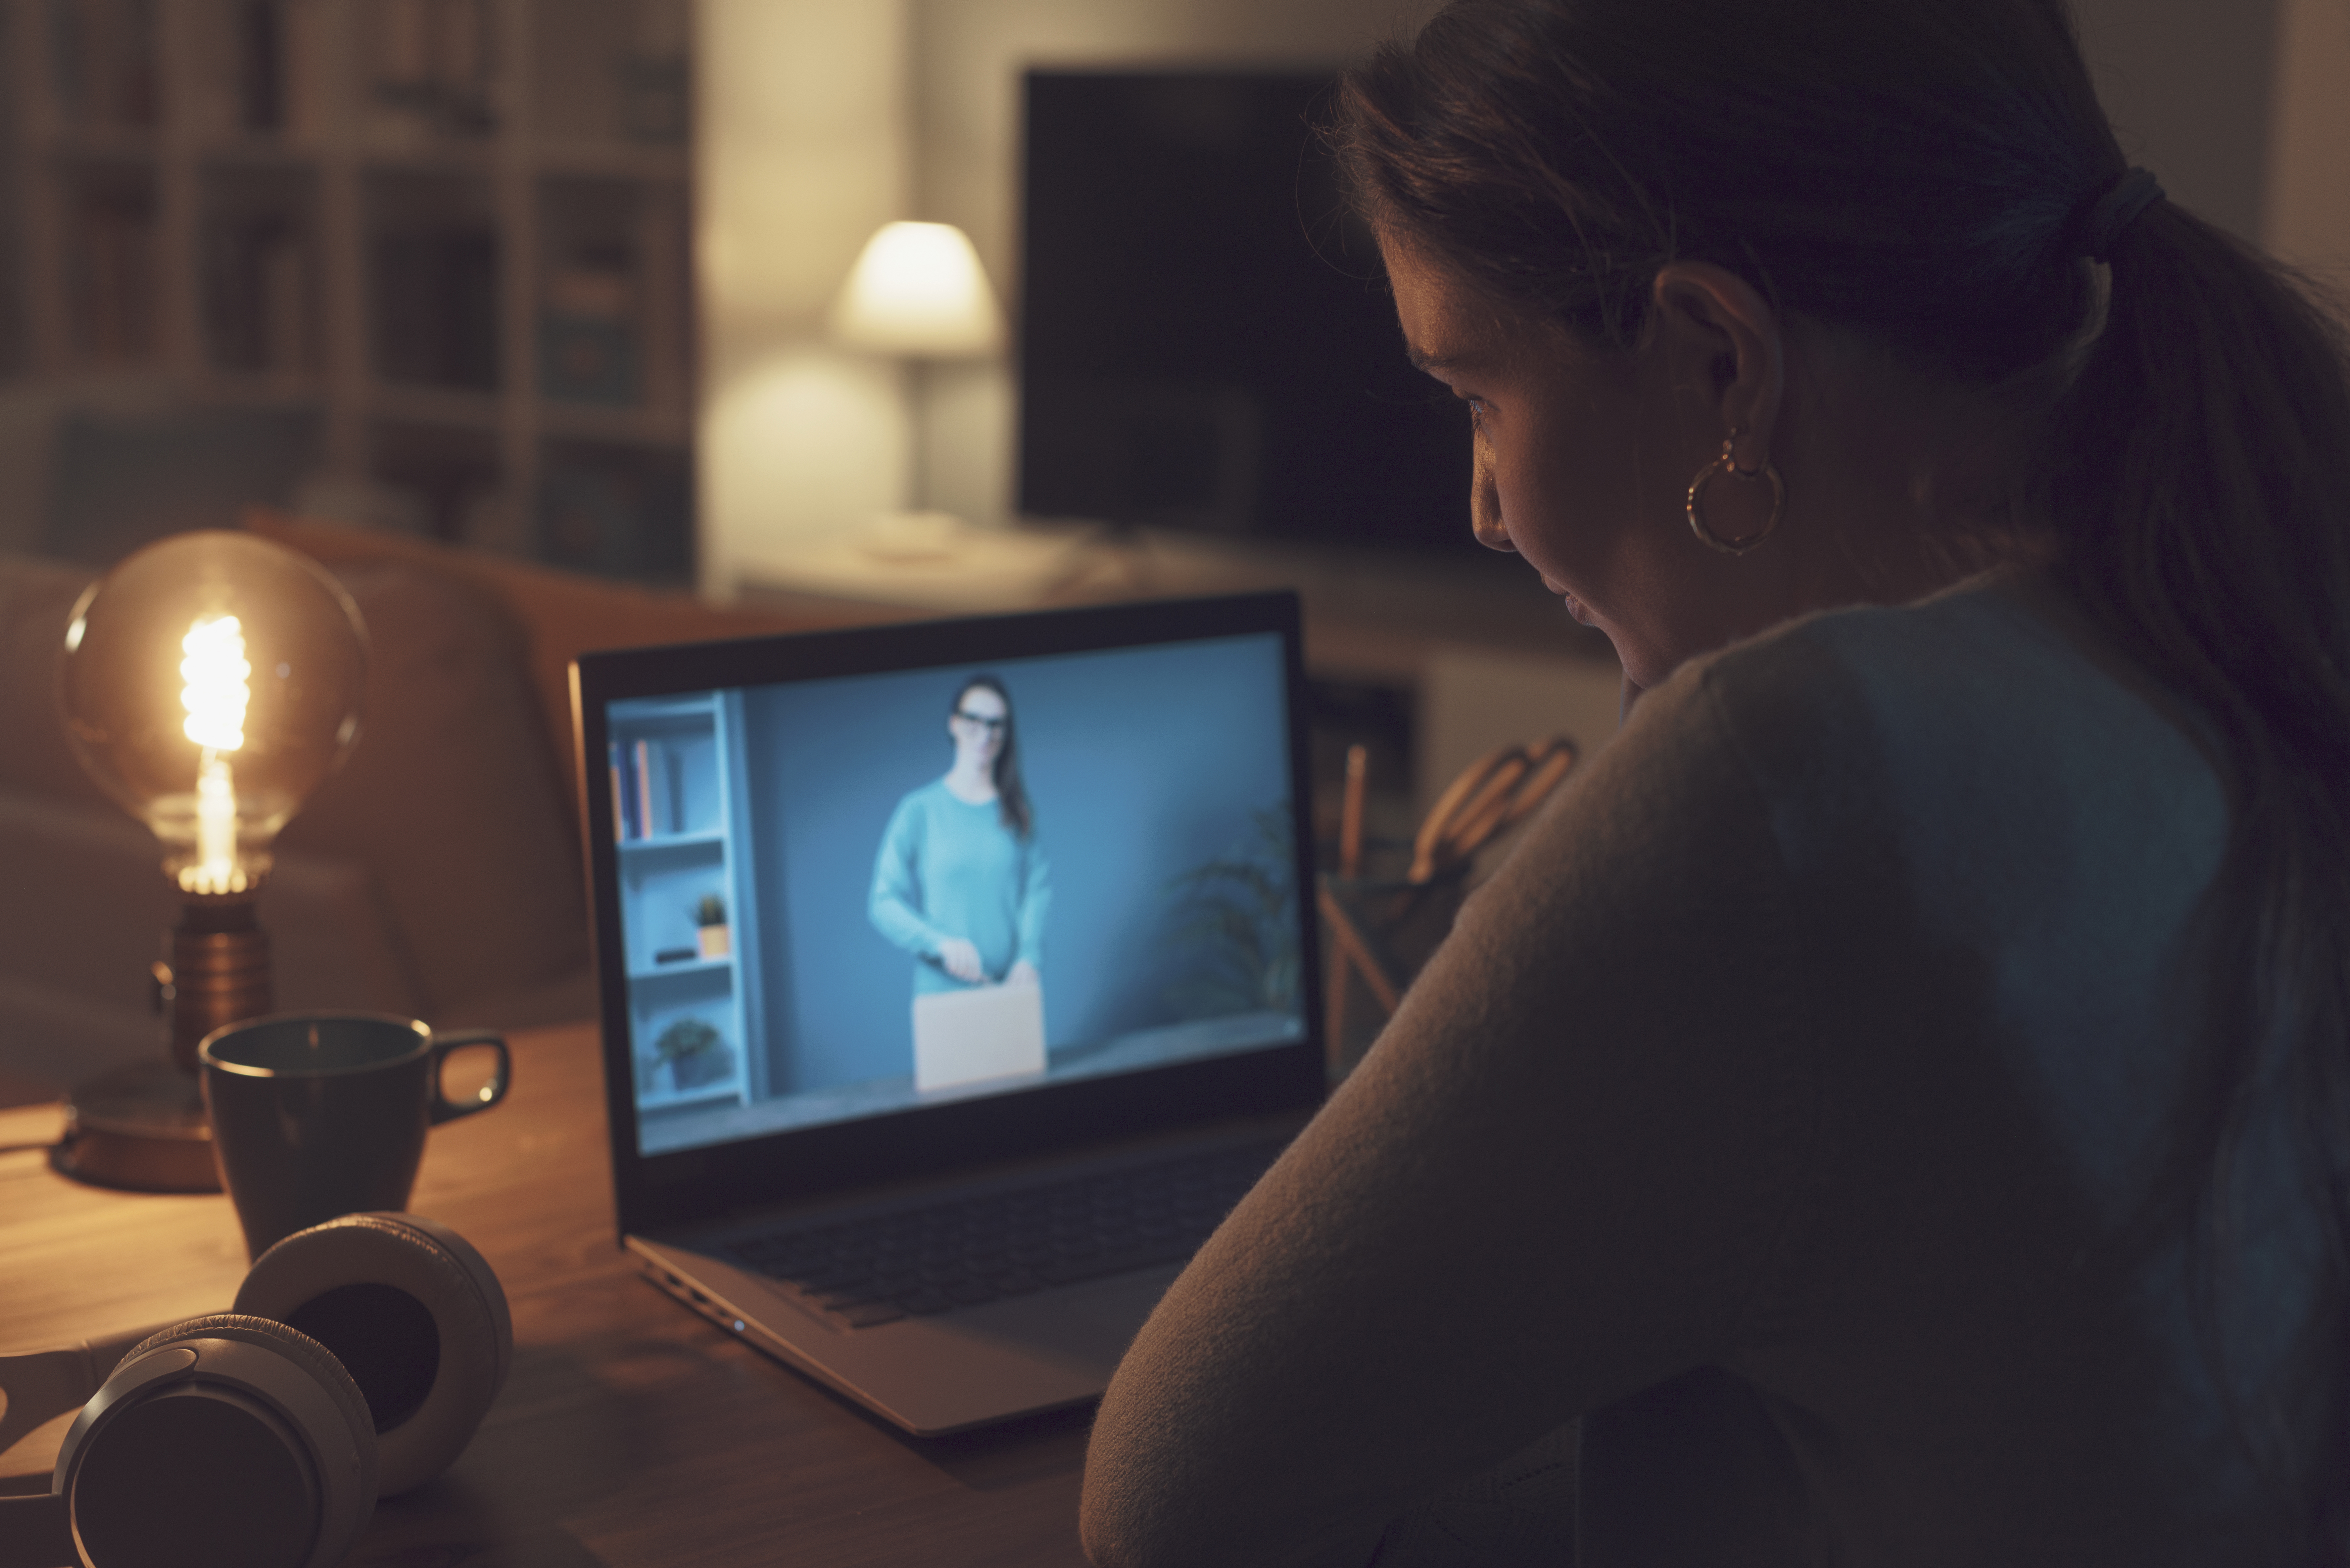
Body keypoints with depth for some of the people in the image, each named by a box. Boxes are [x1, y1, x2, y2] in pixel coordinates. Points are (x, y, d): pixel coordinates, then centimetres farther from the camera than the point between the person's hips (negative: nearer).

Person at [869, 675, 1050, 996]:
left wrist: (1029, 958, -16)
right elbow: (883, 903, -4)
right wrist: (942, 943, -20)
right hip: (942, 991, -2)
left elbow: (1038, 889, 1)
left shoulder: (1017, 809, 8)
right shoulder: (919, 810, 0)